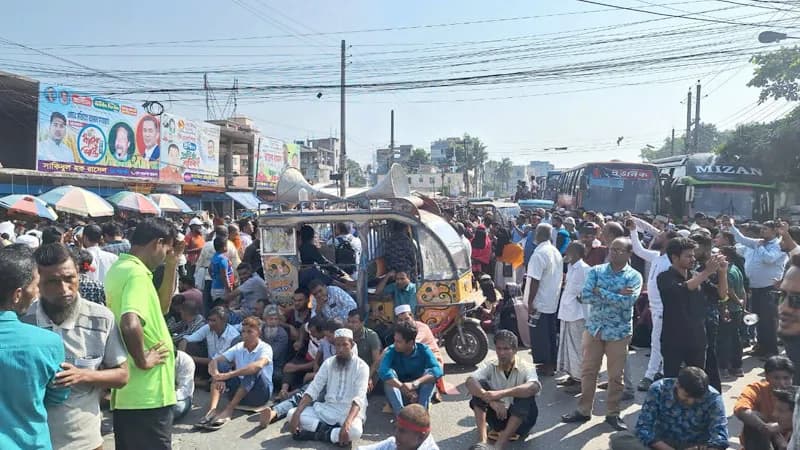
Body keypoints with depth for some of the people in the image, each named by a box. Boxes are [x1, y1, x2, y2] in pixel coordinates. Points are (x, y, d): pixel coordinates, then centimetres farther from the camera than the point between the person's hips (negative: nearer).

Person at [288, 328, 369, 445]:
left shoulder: (361, 366, -10)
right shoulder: (328, 363, 4)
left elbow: (359, 398, -22)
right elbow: (313, 389, -2)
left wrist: (347, 424, -39)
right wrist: (296, 414, -18)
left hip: (350, 411, -4)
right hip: (328, 409, 5)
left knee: (354, 431, -39)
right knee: (292, 413, -13)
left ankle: (316, 433, -20)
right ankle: (329, 431, -19)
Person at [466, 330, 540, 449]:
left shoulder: (526, 368, -11)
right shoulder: (490, 367, -4)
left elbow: (534, 387, -35)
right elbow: (470, 382, -23)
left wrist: (502, 394, -44)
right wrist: (491, 400, -40)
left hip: (522, 418, -2)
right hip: (497, 415, 2)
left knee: (526, 394, -31)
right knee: (480, 385, -18)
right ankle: (482, 439, -28)